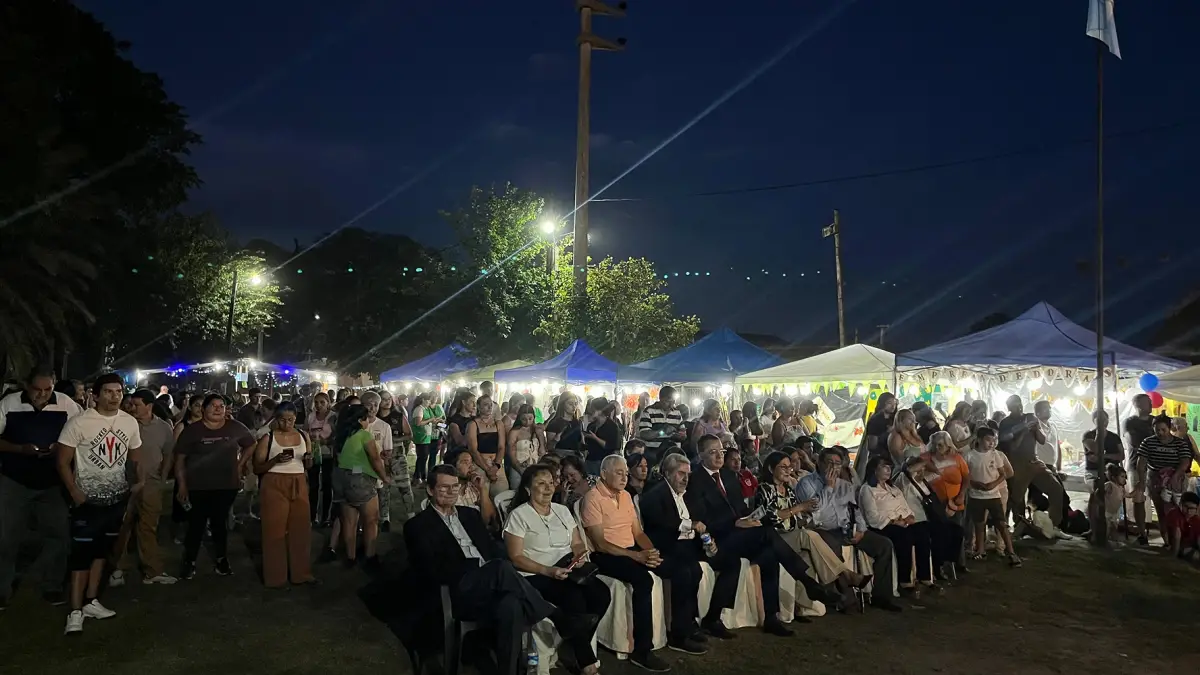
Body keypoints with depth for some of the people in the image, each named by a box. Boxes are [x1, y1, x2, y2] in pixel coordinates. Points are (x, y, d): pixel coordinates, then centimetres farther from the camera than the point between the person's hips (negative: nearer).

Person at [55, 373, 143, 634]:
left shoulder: (130, 422, 0)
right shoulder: (79, 422, -14)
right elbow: (63, 462, -10)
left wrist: (141, 480, -1)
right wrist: (75, 493, -16)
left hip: (117, 498, 5)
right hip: (88, 500, -5)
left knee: (102, 550, 14)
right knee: (82, 553, -3)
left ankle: (91, 602, 26)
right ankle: (76, 611, 4)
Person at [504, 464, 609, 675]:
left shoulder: (563, 510, 15)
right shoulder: (519, 515, -3)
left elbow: (577, 544, 17)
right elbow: (516, 558, -8)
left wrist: (580, 557, -8)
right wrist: (549, 571, -20)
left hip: (569, 572, 6)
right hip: (536, 576, -6)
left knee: (601, 594, -22)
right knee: (574, 598, -32)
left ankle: (581, 650, -4)